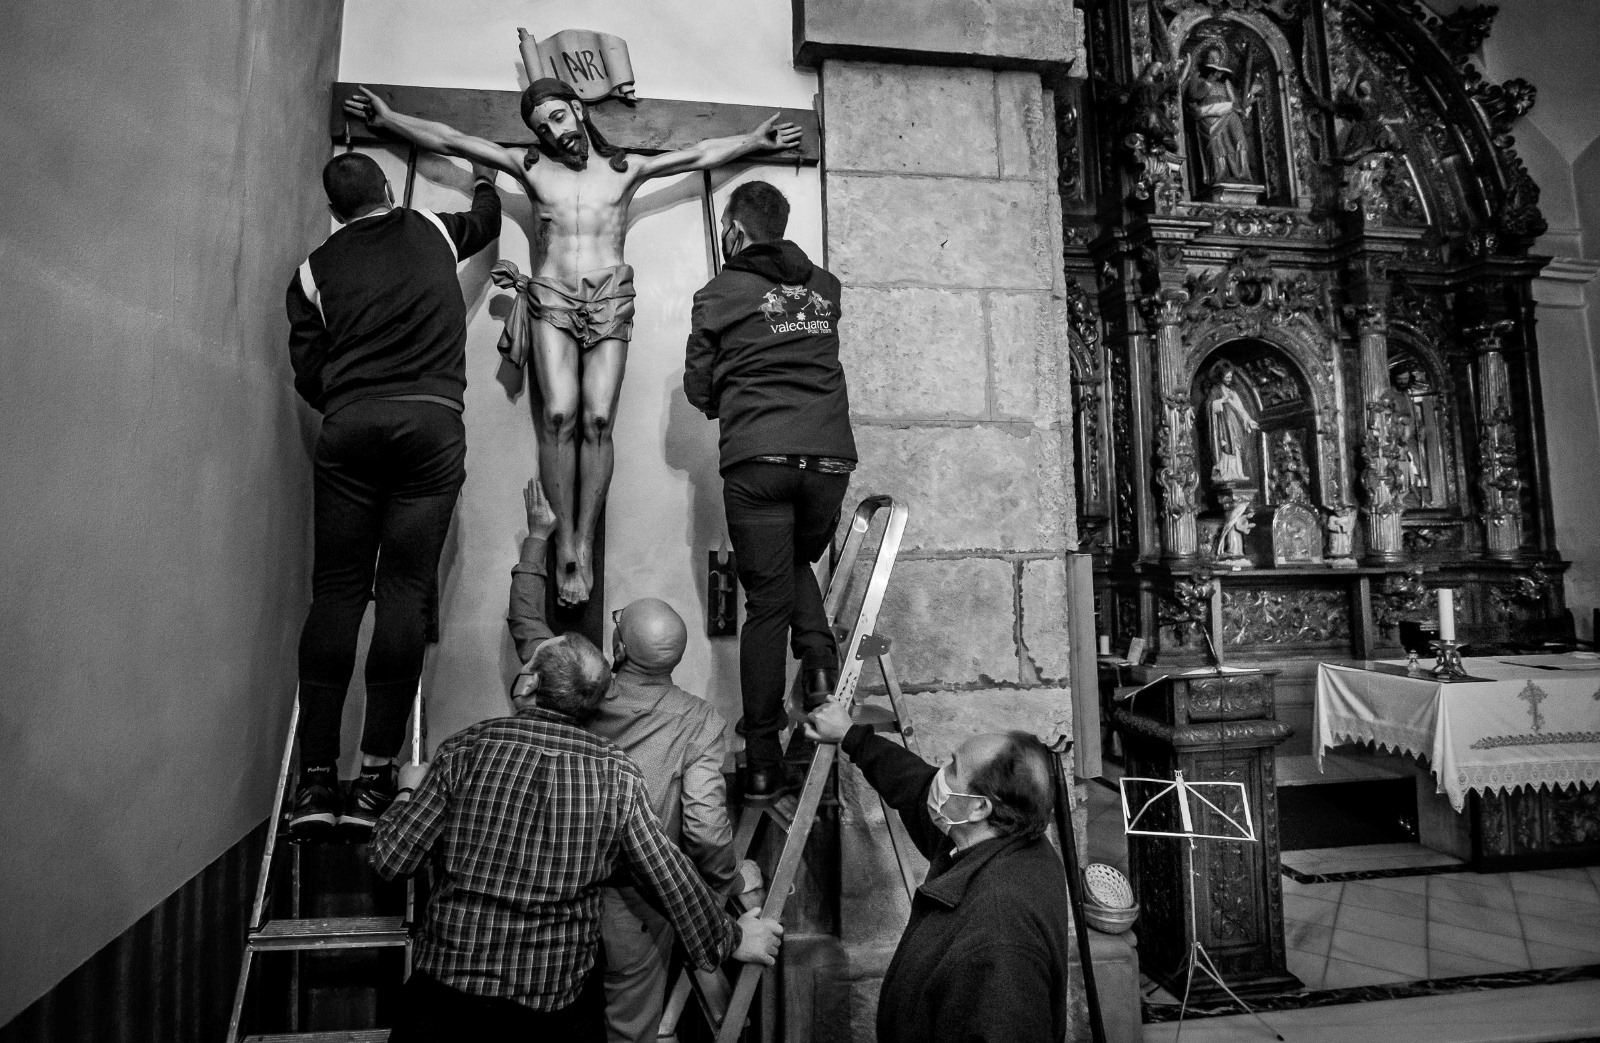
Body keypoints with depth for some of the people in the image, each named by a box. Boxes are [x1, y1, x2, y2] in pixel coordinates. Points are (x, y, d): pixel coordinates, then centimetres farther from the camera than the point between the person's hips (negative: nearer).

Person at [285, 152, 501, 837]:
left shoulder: (315, 269, 17)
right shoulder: (432, 232, 19)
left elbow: (307, 375, 11)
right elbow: (484, 223, 42)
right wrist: (485, 181, 62)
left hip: (348, 427, 1)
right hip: (432, 422, 0)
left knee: (335, 590, 3)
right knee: (404, 591, -3)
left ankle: (316, 779, -1)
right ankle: (375, 778, -6)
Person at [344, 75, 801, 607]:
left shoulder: (624, 168, 17)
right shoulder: (531, 166, 17)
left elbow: (702, 154, 18)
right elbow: (452, 140, 17)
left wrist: (755, 140, 13)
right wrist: (389, 118, 12)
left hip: (610, 302, 0)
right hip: (551, 299, 0)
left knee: (598, 419, -14)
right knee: (559, 414, -19)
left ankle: (584, 542, -10)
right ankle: (564, 539, -14)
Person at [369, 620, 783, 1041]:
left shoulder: (466, 749, -12)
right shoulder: (618, 777, -10)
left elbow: (389, 859, -5)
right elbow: (671, 880, -5)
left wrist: (408, 792, 14)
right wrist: (732, 938, 10)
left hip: (450, 986, 0)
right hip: (561, 999, 1)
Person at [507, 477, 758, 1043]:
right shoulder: (700, 723, -19)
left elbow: (526, 621, 5)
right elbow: (706, 830, -21)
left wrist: (538, 535, 13)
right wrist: (735, 882, -1)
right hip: (639, 903, -2)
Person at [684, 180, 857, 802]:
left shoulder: (719, 293, 5)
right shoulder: (824, 287, 14)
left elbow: (697, 388, 10)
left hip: (755, 461, -3)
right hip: (830, 455, 3)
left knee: (766, 603, 2)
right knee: (798, 563, 27)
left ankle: (763, 766, 5)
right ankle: (820, 656, 1)